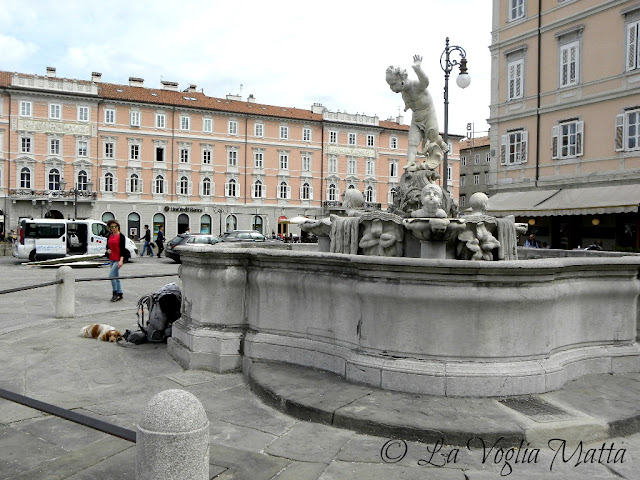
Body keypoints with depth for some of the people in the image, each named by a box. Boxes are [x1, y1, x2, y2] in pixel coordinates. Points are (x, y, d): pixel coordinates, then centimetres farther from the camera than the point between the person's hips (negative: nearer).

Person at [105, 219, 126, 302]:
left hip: (118, 259, -7)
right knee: (116, 277, 11)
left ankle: (115, 293, -3)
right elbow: (107, 246, 21)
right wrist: (108, 250, -3)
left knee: (111, 275, -14)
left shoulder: (121, 236, -9)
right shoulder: (109, 236, 10)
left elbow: (123, 249, -13)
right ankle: (120, 294, 18)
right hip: (111, 259, 7)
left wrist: (121, 260, -21)